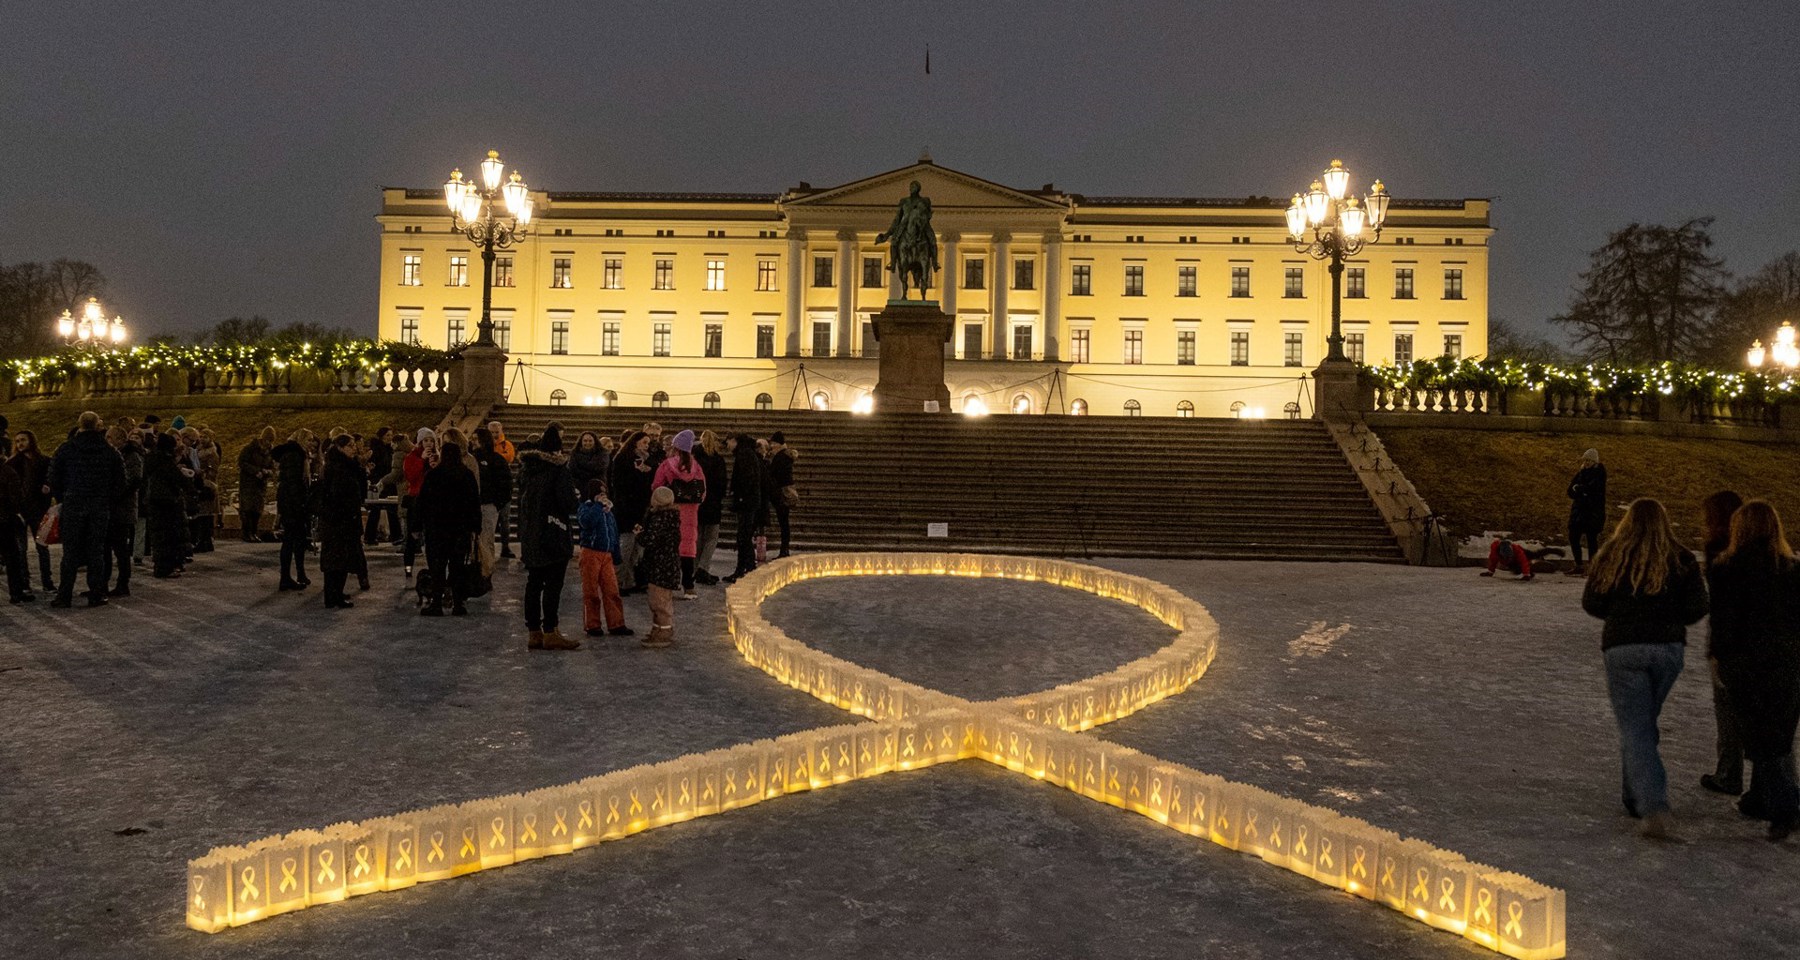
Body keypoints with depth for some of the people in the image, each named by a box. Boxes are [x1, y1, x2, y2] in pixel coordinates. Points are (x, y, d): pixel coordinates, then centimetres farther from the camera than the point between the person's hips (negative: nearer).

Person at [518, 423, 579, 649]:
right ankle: (550, 633, 1)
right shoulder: (558, 466, -14)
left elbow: (521, 496, 13)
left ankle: (534, 632, 15)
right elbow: (567, 501, -17)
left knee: (534, 582, 11)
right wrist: (572, 506, 4)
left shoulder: (526, 465, 8)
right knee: (553, 583, -1)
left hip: (529, 532, 7)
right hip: (553, 534, -7)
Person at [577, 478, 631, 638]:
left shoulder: (608, 511, 17)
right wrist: (598, 505, -22)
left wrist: (616, 559, 19)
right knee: (591, 592, 1)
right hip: (591, 553, -5)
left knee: (612, 591, 1)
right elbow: (586, 521, -27)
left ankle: (616, 624, 4)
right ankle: (592, 625, 9)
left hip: (607, 555, 5)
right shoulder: (586, 508, -2)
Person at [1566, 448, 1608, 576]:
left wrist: (1577, 488, -5)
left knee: (1591, 539, -4)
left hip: (1594, 511, -6)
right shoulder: (1581, 472, 11)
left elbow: (1592, 488, -19)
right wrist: (1583, 492, -13)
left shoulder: (1599, 473, -6)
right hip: (1579, 510, 6)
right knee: (1573, 537, 6)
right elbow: (1571, 491, 5)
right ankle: (1578, 566, 16)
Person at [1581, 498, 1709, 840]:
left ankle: (1654, 808, -16)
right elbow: (1697, 608, -3)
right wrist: (1669, 616, 17)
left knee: (1635, 731, -2)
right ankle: (1637, 798, 27)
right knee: (1643, 724, 19)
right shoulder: (1681, 559, 1)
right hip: (1669, 648, 3)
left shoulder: (1612, 556, -1)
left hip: (1623, 649, -2)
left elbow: (1591, 603, 0)